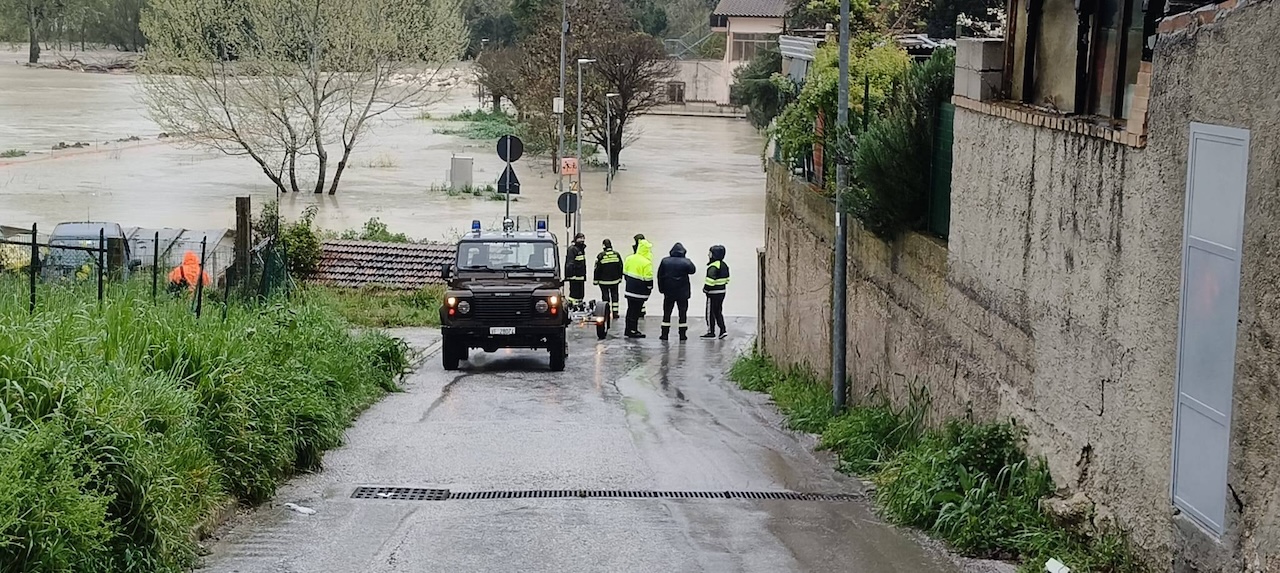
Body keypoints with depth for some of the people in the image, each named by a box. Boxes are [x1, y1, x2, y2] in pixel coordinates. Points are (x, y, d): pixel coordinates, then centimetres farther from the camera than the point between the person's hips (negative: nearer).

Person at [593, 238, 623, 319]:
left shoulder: (601, 255, -12)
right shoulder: (617, 254, -1)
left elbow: (597, 269, -8)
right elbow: (620, 267, 7)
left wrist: (595, 280, 0)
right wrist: (620, 278, 18)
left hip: (604, 281, -3)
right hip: (615, 280, 3)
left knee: (605, 296, 4)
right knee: (614, 295, 11)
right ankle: (615, 312, 10)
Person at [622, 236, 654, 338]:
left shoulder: (629, 258, 4)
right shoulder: (646, 263, -18)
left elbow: (625, 273, 12)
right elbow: (648, 279, -17)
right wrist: (649, 288, -1)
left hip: (629, 290, 7)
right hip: (640, 291, -7)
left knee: (630, 309, 16)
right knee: (636, 311, 0)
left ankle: (628, 329, 23)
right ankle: (633, 331, 5)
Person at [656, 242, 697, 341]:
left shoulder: (665, 261, -3)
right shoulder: (686, 262, -12)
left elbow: (660, 276, 1)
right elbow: (693, 270, -1)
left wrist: (661, 288, 9)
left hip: (668, 292, 2)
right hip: (682, 292, -2)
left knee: (667, 313, 9)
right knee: (683, 313, 6)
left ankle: (664, 334, 7)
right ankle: (682, 334, 5)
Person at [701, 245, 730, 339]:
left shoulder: (713, 267, -21)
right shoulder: (724, 265, 8)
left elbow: (710, 280, -25)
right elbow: (727, 279, 15)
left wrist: (705, 288, -12)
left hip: (713, 293, -9)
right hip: (722, 291, 9)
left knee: (710, 313, 2)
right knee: (718, 312, 17)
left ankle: (711, 332, 7)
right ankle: (723, 330, 12)